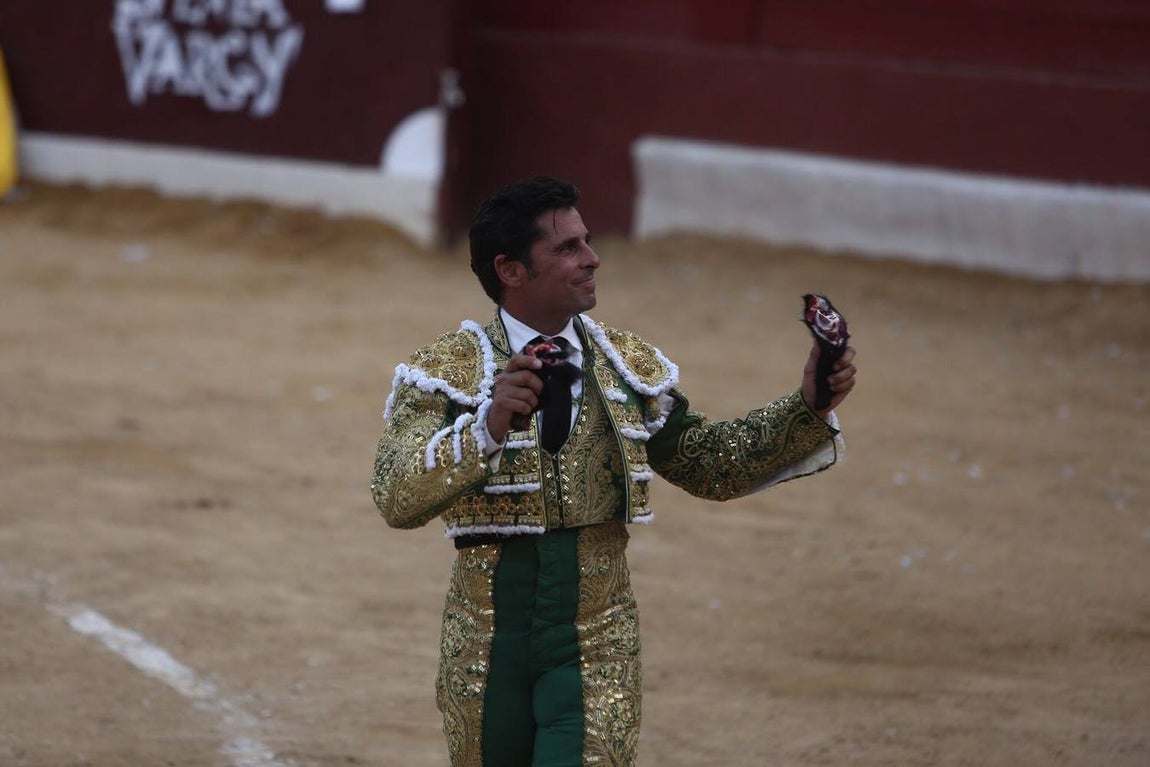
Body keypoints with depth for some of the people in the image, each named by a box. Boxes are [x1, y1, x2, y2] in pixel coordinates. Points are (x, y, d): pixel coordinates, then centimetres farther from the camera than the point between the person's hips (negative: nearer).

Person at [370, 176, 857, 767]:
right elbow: (397, 500, -21)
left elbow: (709, 464, 13)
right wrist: (489, 427, -38)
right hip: (487, 649, -1)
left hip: (594, 651, 1)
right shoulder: (445, 372, -8)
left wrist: (808, 407, -2)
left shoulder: (630, 367, 5)